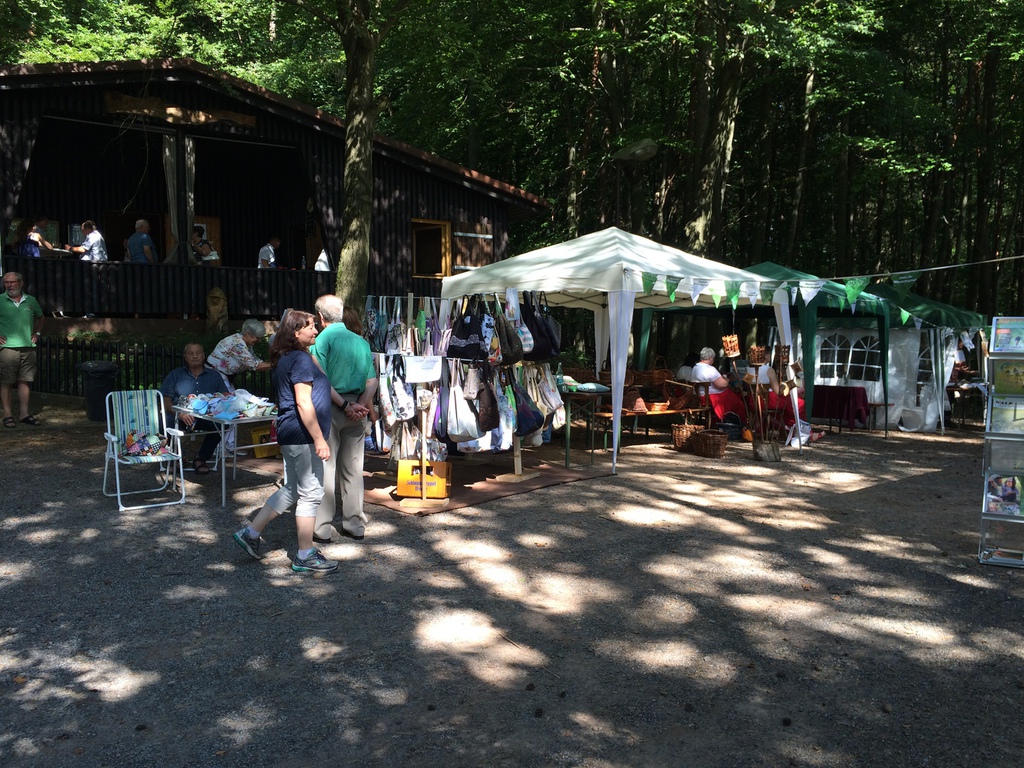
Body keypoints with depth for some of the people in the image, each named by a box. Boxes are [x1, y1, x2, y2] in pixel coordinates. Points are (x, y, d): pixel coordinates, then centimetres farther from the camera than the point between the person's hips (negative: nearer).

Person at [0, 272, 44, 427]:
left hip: (28, 348, 3)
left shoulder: (31, 301, 10)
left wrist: (36, 333, 16)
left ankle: (25, 414, 11)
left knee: (25, 382, 6)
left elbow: (40, 317, 28)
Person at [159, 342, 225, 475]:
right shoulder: (175, 375, 19)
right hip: (181, 418, -1)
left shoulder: (214, 376, 23)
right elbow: (165, 401, 5)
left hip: (208, 418, 1)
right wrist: (179, 413, -17)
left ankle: (201, 458, -17)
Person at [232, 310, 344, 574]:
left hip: (291, 435, 11)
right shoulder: (301, 359, -15)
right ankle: (305, 556, 5)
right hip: (302, 436, -11)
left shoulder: (289, 358, 17)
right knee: (311, 493, -3)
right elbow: (304, 403, -21)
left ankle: (250, 533, 25)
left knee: (291, 491, 19)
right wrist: (319, 440, -21)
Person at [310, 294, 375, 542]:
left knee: (325, 466, 3)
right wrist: (360, 405, -8)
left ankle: (322, 528, 8)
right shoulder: (361, 341, 8)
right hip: (355, 411, 5)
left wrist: (345, 406, -12)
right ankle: (355, 525, 18)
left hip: (329, 408, -5)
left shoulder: (321, 340, -8)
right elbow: (372, 381, 2)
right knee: (353, 468, 12)